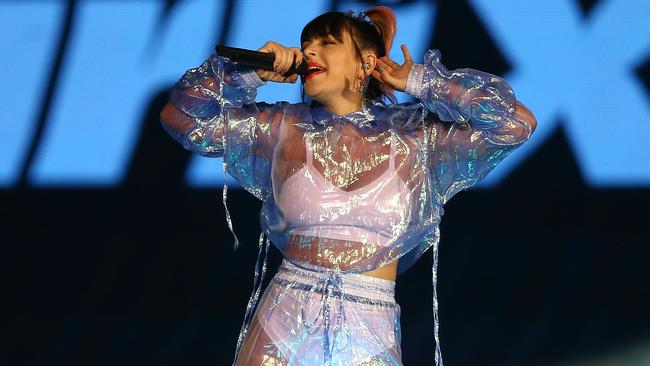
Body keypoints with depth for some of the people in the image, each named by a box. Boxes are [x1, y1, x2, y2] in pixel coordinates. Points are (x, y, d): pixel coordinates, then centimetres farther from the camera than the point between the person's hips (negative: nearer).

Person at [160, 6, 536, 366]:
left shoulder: (417, 134, 2)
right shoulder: (283, 128, 7)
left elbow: (517, 122, -5)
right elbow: (183, 115, 9)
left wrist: (419, 82, -2)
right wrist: (251, 74, -3)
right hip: (284, 325, 1)